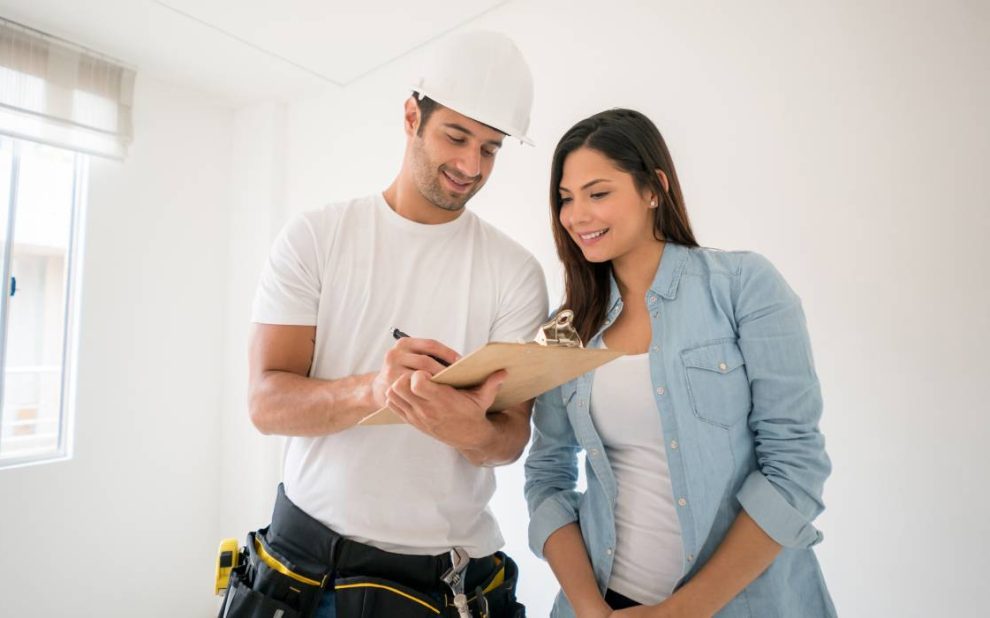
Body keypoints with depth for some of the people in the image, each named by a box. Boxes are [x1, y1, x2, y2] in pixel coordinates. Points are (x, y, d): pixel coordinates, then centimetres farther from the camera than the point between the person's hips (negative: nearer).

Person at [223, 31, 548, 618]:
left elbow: (512, 437, -8)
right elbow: (267, 404, -12)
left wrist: (472, 431, -31)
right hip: (307, 551, 1)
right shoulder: (314, 237, -7)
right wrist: (372, 390, -32)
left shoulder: (516, 271, -8)